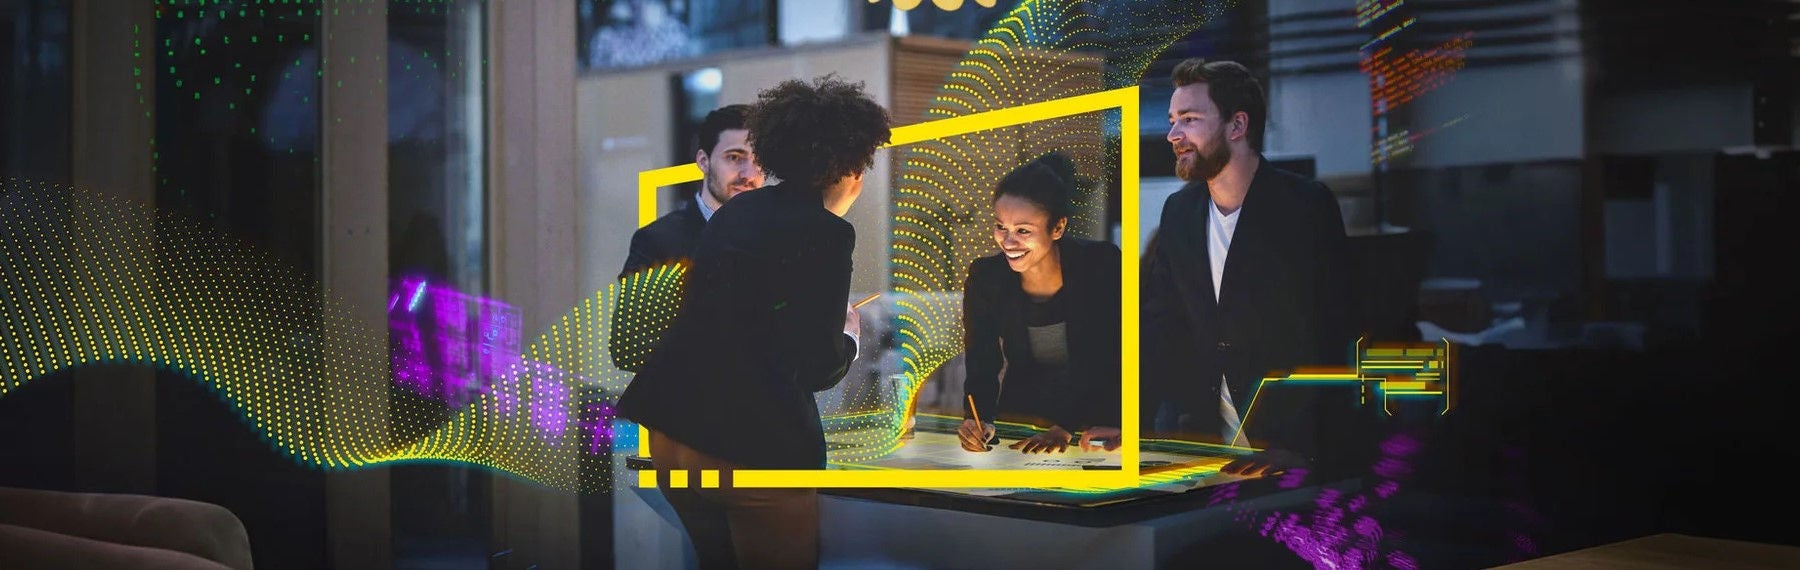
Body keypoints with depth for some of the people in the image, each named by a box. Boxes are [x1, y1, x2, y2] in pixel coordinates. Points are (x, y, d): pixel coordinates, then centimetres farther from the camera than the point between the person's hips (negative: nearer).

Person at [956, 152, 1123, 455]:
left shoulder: (1102, 265, -14)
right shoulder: (985, 278, -8)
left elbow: (1111, 363, -14)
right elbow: (981, 367, -6)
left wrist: (1064, 428, -24)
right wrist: (977, 420, -26)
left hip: (1096, 424, -3)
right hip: (1021, 416, 3)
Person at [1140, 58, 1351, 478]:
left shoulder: (1307, 206, -10)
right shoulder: (1178, 211, 7)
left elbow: (1326, 337, -15)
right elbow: (1159, 327, 8)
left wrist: (1299, 447, -23)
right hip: (1201, 437, 4)